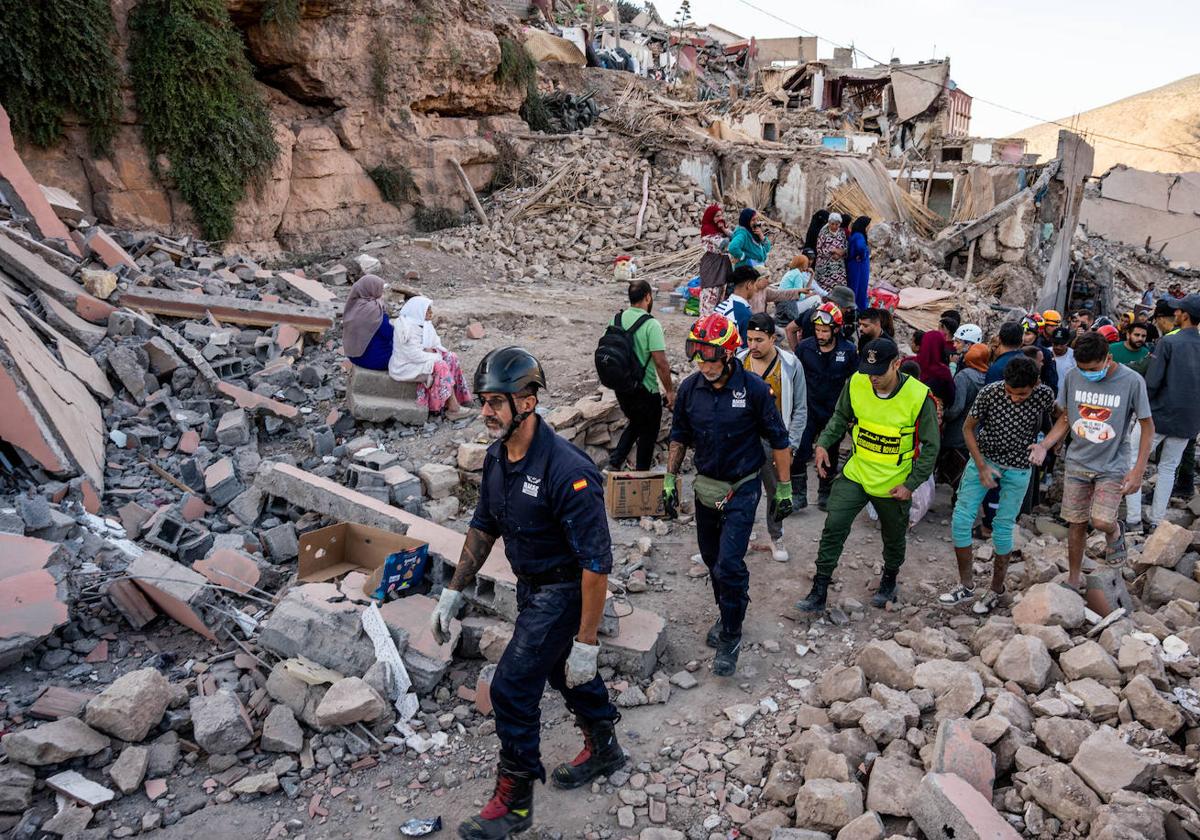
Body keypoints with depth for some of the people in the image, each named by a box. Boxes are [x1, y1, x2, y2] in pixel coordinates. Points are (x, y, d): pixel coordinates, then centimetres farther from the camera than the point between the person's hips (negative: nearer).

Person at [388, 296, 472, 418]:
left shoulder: (423, 323, 4)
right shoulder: (407, 328, -24)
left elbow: (435, 343, 11)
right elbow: (415, 355, -28)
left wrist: (432, 351, -12)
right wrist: (436, 357, -18)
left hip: (421, 358, 10)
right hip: (407, 366, -10)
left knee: (452, 357, -3)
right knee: (441, 367, -25)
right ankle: (453, 408, -21)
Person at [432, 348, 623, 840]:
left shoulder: (567, 471, -32)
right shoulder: (497, 457, -5)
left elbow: (596, 564, -29)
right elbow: (483, 528, 10)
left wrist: (587, 642, -26)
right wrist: (453, 592, 10)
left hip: (563, 592, -8)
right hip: (530, 586, 8)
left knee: (512, 688, -4)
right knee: (563, 671, 24)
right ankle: (604, 749, 49)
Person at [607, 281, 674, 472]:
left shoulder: (616, 320, 1)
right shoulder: (651, 325, -19)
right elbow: (661, 363, -21)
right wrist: (670, 390, -10)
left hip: (621, 387, 6)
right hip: (645, 390, -6)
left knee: (635, 424, 27)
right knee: (648, 433, 12)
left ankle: (615, 462, 14)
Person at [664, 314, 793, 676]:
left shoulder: (754, 389, -17)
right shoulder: (690, 388, -6)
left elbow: (778, 441, -7)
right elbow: (679, 438, 8)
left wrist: (784, 489, -3)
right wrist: (670, 480, 8)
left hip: (742, 489, -4)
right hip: (705, 486, 5)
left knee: (729, 565, -10)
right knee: (712, 560, 16)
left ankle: (730, 637, 8)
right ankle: (727, 616, 39)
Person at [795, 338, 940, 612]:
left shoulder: (918, 396, -20)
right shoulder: (856, 383, -12)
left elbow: (930, 446, -10)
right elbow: (841, 417, 8)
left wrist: (911, 484, -14)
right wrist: (823, 443, -8)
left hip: (894, 484, -2)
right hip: (856, 474, 2)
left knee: (894, 538, 18)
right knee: (834, 528, -7)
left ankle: (889, 579, 48)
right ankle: (819, 592, 5)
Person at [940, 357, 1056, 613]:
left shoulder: (1045, 395, -18)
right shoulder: (990, 392, -21)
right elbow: (968, 428, -7)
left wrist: (1043, 445, -9)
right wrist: (981, 467, -11)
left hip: (1018, 468, -1)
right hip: (984, 458, 1)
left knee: (1003, 528, 2)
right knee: (960, 520, -5)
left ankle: (997, 589, 22)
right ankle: (966, 585, 12)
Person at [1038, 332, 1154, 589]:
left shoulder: (1131, 381, -15)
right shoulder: (1072, 376, -6)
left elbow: (1147, 427, -6)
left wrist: (1138, 470, -11)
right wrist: (1043, 446, -9)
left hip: (1113, 466, -3)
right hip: (1078, 462, 3)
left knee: (1101, 521, -16)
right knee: (1076, 523, 8)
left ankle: (1115, 532, 22)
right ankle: (1074, 578, 26)